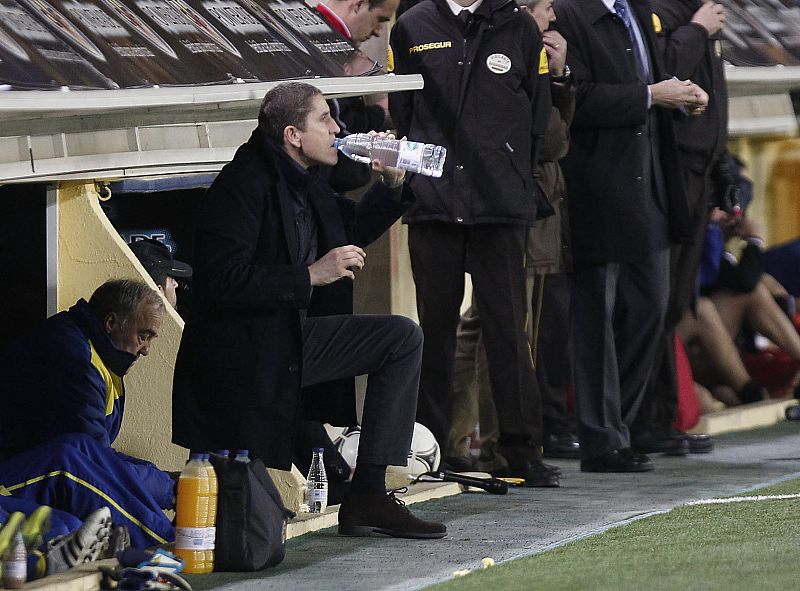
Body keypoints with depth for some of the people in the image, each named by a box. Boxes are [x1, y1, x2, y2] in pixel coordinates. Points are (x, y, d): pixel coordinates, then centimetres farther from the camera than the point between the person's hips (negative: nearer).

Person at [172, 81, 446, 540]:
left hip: (294, 336, 9)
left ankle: (370, 495, -6)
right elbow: (223, 279, -28)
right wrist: (311, 275, -25)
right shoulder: (245, 185, -19)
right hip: (245, 355, -9)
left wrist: (392, 184, 10)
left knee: (402, 338, -3)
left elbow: (354, 230, 27)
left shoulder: (303, 183, 9)